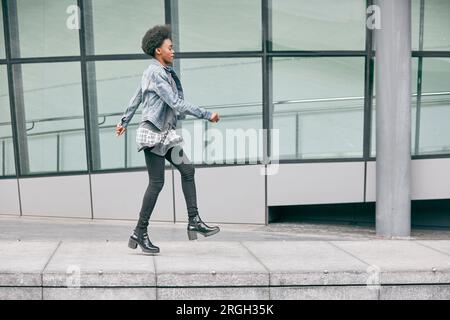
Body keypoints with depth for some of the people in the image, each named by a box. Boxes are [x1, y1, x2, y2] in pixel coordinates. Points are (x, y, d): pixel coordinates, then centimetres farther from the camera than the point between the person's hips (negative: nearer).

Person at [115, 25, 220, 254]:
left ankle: (194, 222, 7)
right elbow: (176, 103, -21)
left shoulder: (162, 71, 15)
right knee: (157, 182, -7)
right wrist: (207, 115, -19)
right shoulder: (155, 73, -14)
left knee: (187, 169, 3)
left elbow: (135, 98, 23)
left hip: (165, 133, 10)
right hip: (152, 133, -10)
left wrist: (124, 121, 32)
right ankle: (140, 233, 5)